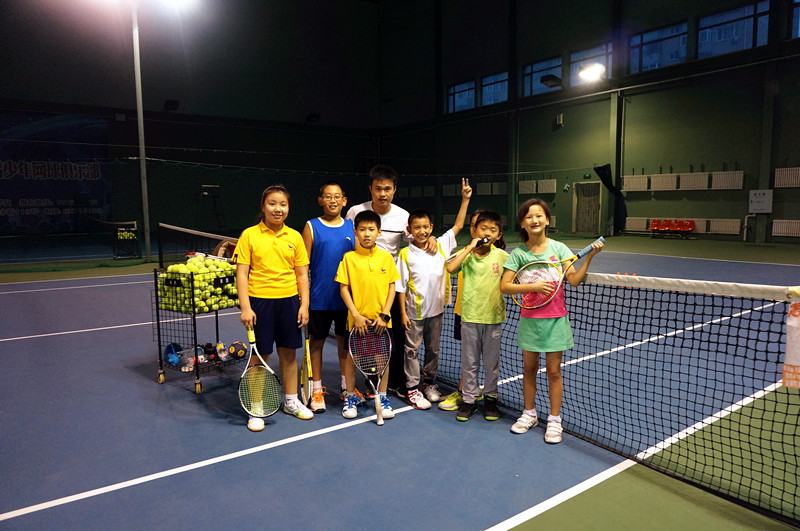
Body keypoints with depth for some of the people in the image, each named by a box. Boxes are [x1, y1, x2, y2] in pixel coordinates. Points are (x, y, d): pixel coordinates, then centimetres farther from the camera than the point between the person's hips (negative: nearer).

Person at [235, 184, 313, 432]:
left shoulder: (295, 237, 4)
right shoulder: (249, 235, -3)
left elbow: (302, 274, 7)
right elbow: (242, 273, -5)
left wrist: (304, 305, 1)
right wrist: (245, 307, -11)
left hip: (289, 301, 3)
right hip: (260, 301, -3)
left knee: (289, 353, 14)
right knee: (259, 355, 6)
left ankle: (291, 401, 32)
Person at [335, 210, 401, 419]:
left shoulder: (386, 257, 2)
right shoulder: (349, 258, -3)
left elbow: (392, 287, 3)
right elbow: (343, 288, -3)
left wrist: (384, 314, -5)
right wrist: (356, 315, -10)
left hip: (381, 320, 2)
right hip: (358, 320, -1)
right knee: (352, 357, 7)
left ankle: (382, 397, 25)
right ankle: (350, 397, 25)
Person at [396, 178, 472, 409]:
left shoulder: (441, 246, -2)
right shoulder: (405, 255, -11)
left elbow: (458, 225, 2)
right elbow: (401, 287, -8)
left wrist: (465, 199, -4)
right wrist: (402, 312, -9)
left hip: (436, 310, 4)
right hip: (414, 312, -3)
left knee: (433, 349, 16)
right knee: (412, 350, 7)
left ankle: (429, 383, 33)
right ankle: (412, 388, 20)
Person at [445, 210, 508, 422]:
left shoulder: (502, 256, 0)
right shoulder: (466, 254, -3)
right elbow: (450, 268, -22)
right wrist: (470, 247, -20)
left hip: (494, 317, 1)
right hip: (470, 316, -1)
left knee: (492, 361, 13)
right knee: (469, 361, 9)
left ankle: (490, 398, 29)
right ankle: (468, 400, 22)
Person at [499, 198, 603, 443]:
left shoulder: (558, 248, -3)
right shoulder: (518, 253, -4)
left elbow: (575, 280, -11)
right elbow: (504, 286, -10)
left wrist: (589, 257, -22)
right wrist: (533, 286, -20)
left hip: (555, 319, -1)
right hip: (530, 319, 1)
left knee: (554, 371, 6)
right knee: (529, 369, 12)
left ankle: (554, 420, 20)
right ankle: (529, 413, 30)